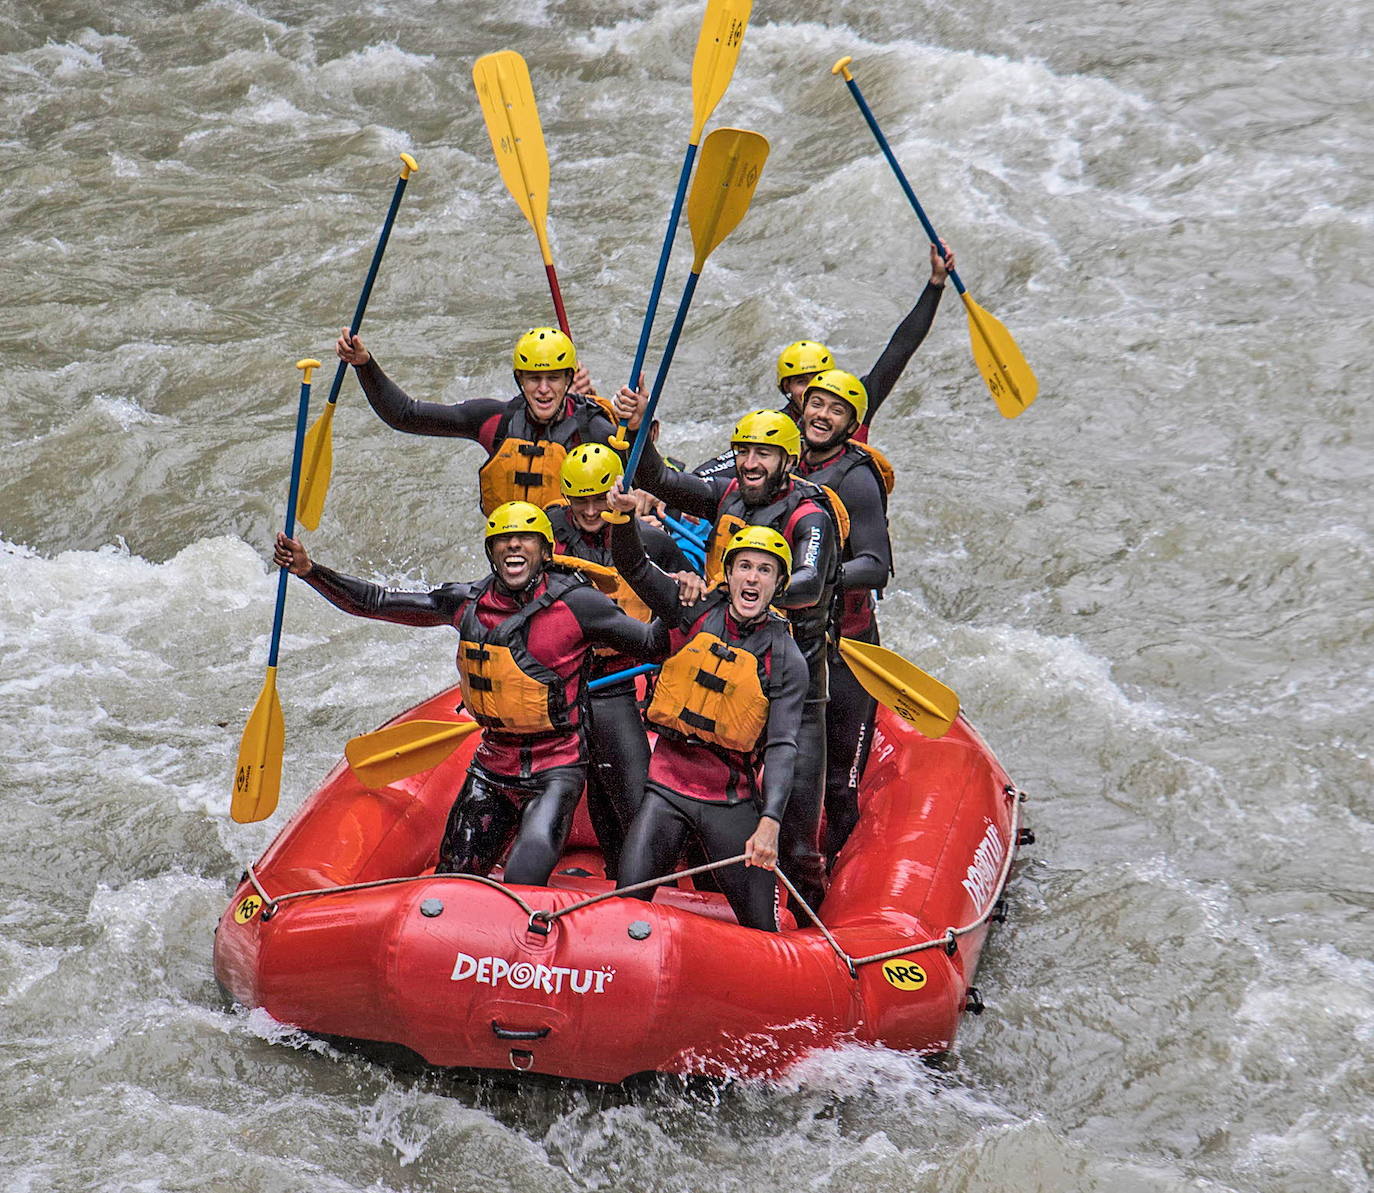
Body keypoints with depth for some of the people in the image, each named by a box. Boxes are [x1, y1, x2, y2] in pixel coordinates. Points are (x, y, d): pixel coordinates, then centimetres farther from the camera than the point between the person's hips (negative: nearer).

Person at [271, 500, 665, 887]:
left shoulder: (574, 603, -11)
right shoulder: (468, 603, 0)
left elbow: (651, 644, -7)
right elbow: (377, 603, 8)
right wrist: (308, 570, 0)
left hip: (555, 773, -5)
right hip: (491, 772, 5)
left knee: (524, 884, -24)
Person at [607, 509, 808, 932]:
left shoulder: (785, 659, -5)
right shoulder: (695, 614, 2)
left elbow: (782, 747, -12)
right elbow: (634, 567, -2)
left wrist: (769, 824, -26)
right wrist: (625, 515, -24)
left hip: (733, 801, -1)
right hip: (668, 789, 1)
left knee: (760, 926, 1)